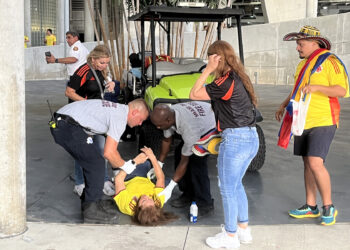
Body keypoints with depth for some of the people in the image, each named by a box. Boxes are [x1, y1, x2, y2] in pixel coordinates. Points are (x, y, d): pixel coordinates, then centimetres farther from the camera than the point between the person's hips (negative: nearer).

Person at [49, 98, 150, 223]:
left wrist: (118, 169, 27)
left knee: (92, 162, 19)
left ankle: (88, 202, 29)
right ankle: (91, 211, 1)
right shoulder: (120, 117, -10)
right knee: (97, 164, -4)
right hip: (69, 127, -10)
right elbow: (109, 153, -13)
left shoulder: (117, 109, 20)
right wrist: (127, 166, 3)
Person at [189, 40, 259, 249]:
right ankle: (243, 229, 33)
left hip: (235, 139, -9)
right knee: (236, 185, 23)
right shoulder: (239, 77, 10)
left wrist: (208, 70, -11)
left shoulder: (226, 82, -17)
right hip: (252, 138, 9)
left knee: (228, 190, 5)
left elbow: (194, 94, -12)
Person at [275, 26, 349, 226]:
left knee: (316, 163, -16)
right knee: (308, 164, 10)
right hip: (303, 122, 8)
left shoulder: (330, 61, -9)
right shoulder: (303, 64, 17)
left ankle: (329, 207, -1)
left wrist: (317, 87, -25)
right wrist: (284, 105, 21)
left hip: (322, 122, -8)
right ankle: (311, 207, 19)